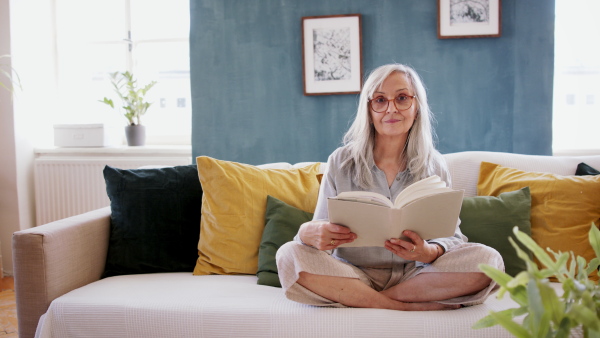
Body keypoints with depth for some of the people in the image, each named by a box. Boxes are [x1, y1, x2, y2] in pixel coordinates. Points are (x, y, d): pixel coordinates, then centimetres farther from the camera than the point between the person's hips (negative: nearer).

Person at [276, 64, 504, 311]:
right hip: (354, 275, 0)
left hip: (415, 275, 1)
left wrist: (429, 252, -24)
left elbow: (452, 237, 2)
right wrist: (308, 233, -28)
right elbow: (323, 232, -1)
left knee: (487, 259, -24)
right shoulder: (341, 163, 2)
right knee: (290, 256, -28)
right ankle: (410, 307, -23)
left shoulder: (433, 166, 5)